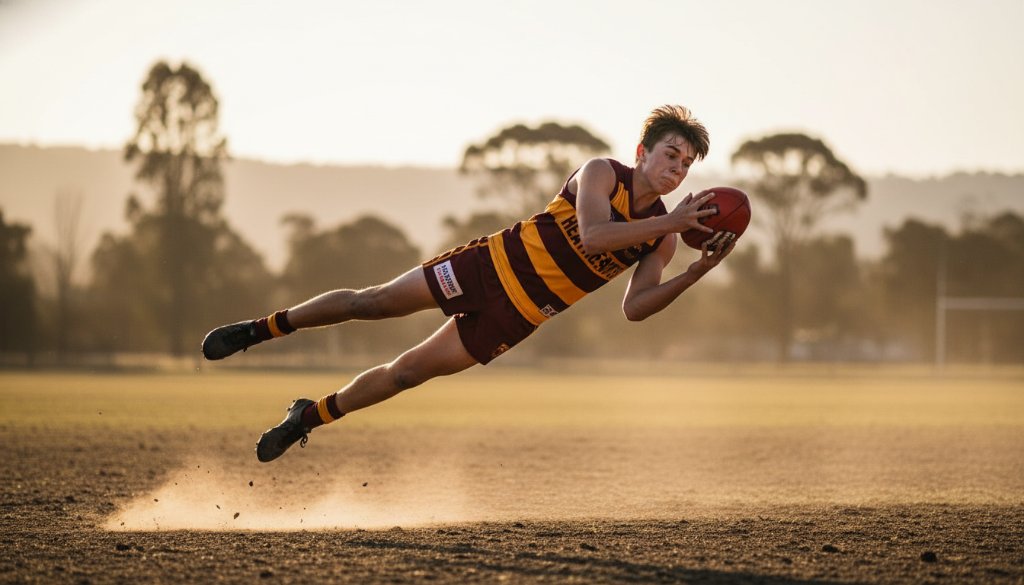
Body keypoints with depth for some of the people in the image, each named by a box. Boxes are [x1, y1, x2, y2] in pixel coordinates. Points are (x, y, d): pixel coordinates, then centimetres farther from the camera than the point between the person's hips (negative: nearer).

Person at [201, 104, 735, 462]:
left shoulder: (661, 239, -1)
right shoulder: (602, 174, -14)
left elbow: (635, 308, -6)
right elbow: (592, 235, -32)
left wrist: (697, 273, -19)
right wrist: (668, 223, -35)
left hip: (518, 316, 3)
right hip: (496, 263, -3)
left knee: (408, 372, 4)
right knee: (373, 302, -2)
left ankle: (309, 417, 23)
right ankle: (260, 329, 18)